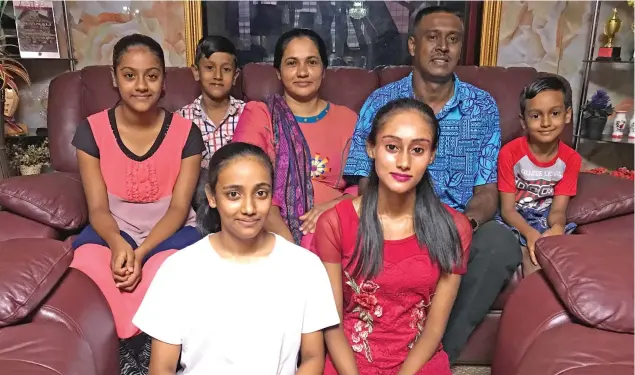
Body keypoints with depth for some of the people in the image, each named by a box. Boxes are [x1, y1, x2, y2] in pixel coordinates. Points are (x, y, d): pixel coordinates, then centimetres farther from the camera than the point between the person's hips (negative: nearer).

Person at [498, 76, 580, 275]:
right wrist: (530, 233, -35)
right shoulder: (510, 153, -14)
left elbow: (558, 210, -7)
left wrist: (557, 228, -34)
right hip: (514, 222, -3)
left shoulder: (571, 159, -4)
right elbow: (507, 209, -14)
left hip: (547, 223, 3)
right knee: (532, 263, -29)